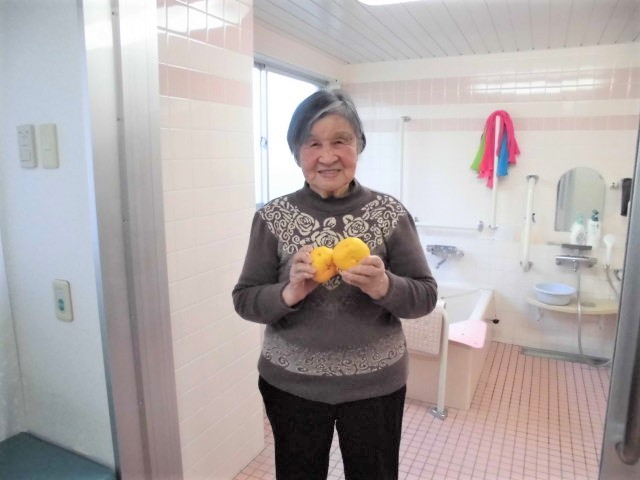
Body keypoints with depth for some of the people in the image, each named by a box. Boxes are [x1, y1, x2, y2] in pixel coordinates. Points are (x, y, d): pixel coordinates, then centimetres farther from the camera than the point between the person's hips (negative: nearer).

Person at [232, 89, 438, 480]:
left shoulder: (390, 213, -8)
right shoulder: (273, 217, -8)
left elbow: (426, 295, -5)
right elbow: (244, 300, -4)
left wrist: (385, 287, -25)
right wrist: (288, 294, -24)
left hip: (376, 383, 0)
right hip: (291, 383, 1)